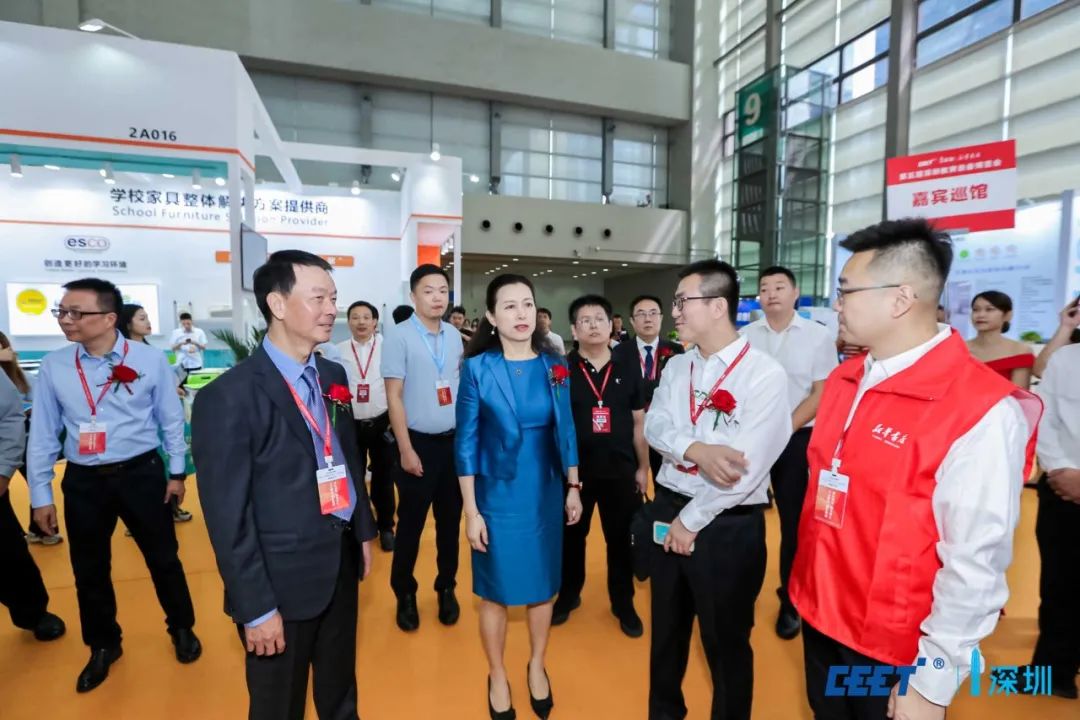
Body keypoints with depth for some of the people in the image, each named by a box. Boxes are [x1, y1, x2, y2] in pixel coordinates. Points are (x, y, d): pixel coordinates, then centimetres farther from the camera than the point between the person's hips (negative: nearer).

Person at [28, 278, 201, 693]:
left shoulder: (149, 360, -10)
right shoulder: (53, 367, -3)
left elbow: (171, 420, -2)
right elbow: (43, 434, 4)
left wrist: (177, 473, 1)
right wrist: (40, 494, 5)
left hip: (141, 474, -2)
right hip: (83, 481, 3)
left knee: (162, 559, 12)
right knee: (89, 570, 17)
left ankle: (182, 630, 36)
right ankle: (103, 647, 41)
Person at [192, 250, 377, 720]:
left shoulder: (333, 376, 3)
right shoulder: (228, 396, -19)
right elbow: (228, 517, -17)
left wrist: (363, 531, 12)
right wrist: (256, 608, -14)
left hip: (342, 563, 6)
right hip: (283, 578, -5)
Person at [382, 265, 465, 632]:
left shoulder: (455, 336, 4)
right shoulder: (399, 336, -10)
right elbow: (394, 396, -10)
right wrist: (406, 450, -12)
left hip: (455, 441, 4)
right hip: (420, 442, -4)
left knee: (450, 521, 15)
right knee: (410, 523, 9)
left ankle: (447, 588, 33)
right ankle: (405, 594, 30)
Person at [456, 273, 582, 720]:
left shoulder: (554, 366, -2)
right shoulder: (477, 368, -10)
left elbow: (565, 432, 5)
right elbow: (465, 444, -9)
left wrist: (574, 489, 6)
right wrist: (471, 511, -10)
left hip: (546, 495, 3)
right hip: (497, 496, -2)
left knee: (543, 587, 17)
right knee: (495, 592, 13)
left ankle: (537, 668, 43)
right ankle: (497, 677, 38)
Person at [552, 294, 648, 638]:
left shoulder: (628, 369, -1)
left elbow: (639, 423, 6)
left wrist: (643, 468, 8)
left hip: (620, 470, 1)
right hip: (574, 469, -1)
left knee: (621, 539, 14)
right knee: (571, 537, 15)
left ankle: (623, 603, 34)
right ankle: (568, 595, 38)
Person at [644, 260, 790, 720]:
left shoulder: (765, 374, -16)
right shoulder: (676, 367, 4)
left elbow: (749, 466, -20)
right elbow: (654, 426, -5)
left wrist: (691, 521, -13)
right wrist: (695, 448, -26)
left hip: (728, 525, -6)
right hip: (668, 510, 6)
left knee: (725, 640, 14)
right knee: (666, 628, 23)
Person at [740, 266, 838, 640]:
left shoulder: (818, 336, -4)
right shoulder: (744, 337, 0)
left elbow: (821, 395, -5)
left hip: (798, 438, -1)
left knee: (794, 521, 9)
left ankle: (791, 601, 27)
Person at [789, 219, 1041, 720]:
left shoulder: (982, 411, -21)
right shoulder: (842, 379, 0)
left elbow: (975, 566, -20)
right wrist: (808, 589, 12)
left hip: (896, 651, -6)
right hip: (820, 618, 6)